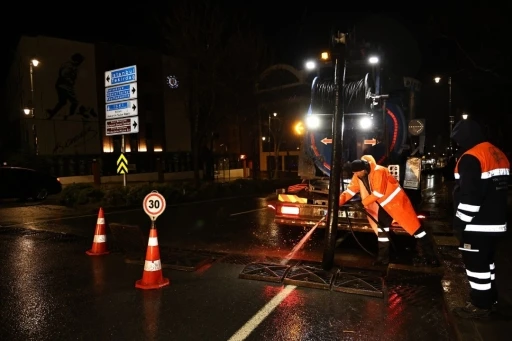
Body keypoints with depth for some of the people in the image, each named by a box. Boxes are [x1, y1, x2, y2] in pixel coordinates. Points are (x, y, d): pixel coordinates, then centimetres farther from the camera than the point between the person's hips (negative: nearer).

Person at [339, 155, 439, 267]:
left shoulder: (378, 171, -26)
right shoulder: (358, 176, -2)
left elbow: (378, 193, -29)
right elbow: (349, 191, -3)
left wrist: (363, 203, -25)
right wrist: (337, 203, -14)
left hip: (396, 200, -8)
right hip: (384, 204, 8)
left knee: (413, 226, -6)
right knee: (382, 228, 7)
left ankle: (429, 256, 1)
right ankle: (383, 258, 18)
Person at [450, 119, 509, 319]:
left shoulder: (471, 158, -19)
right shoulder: (498, 155, 12)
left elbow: (470, 196, -24)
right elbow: (498, 188, 19)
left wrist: (460, 221, -16)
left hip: (477, 224, -10)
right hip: (495, 221, 10)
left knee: (476, 263, 2)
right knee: (486, 260, 22)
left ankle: (480, 305, 13)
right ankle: (490, 298, 35)